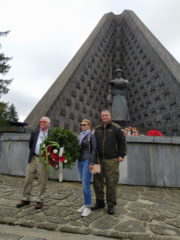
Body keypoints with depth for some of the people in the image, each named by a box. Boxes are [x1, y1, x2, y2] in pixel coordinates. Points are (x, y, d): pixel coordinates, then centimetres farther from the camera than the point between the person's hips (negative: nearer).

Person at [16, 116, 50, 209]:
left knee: (42, 182, 4)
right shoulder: (34, 133, 10)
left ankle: (39, 201, 20)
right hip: (33, 159, 4)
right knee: (28, 180, 11)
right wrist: (34, 153, 8)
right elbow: (30, 145, 16)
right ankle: (25, 199, 27)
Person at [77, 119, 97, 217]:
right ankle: (85, 204, 27)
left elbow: (94, 149, -9)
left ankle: (88, 207, 8)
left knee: (86, 184, -5)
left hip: (87, 162, -6)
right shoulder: (80, 135, 13)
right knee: (84, 184, 14)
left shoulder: (91, 135, -6)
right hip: (80, 161, 7)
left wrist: (92, 162, -14)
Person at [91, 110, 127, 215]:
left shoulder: (116, 128, -4)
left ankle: (111, 205, 21)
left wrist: (121, 155, -6)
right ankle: (100, 202, 30)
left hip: (112, 160, -4)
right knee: (97, 181, 10)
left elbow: (122, 142, -2)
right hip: (99, 159, 5)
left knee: (111, 183, 3)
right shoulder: (98, 129, 10)